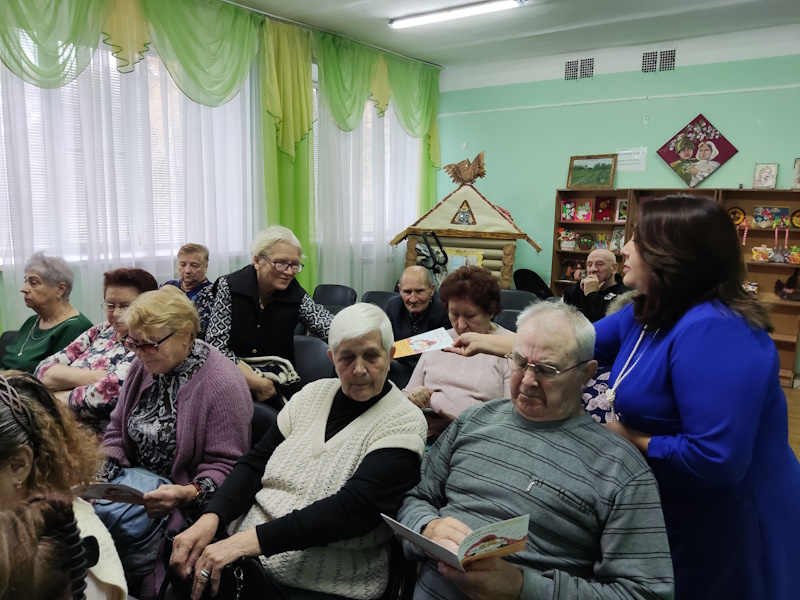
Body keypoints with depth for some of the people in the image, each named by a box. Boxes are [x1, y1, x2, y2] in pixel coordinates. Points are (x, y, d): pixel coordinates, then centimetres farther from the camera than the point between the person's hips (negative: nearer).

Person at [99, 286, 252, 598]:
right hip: (135, 489, 7)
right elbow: (116, 432, 13)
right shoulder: (143, 366, 6)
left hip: (185, 504, -6)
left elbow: (225, 466, -15)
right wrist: (100, 481, -2)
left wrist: (187, 494, -30)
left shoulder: (222, 384, -19)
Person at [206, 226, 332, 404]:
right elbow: (215, 344, -12)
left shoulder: (296, 296, -6)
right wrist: (253, 381, -21)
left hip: (277, 390, 1)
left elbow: (329, 325, -20)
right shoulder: (229, 287, -10)